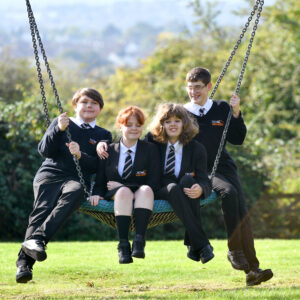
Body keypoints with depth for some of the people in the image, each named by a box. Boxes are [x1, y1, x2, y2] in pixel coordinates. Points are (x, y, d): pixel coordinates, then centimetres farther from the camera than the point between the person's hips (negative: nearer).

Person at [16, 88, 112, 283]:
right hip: (50, 174, 0)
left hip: (76, 180, 0)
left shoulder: (103, 135, 22)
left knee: (74, 193, -38)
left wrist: (81, 155, -12)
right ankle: (24, 263, -45)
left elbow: (99, 166, 7)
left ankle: (37, 238, -54)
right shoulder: (61, 123, 22)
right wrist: (59, 129, -7)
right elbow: (44, 150, 8)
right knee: (42, 209, -28)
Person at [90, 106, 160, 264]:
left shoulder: (150, 149, 11)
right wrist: (97, 194, -10)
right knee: (124, 192, -36)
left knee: (146, 190, -36)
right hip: (114, 197, 0)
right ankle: (123, 245, -43)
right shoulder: (109, 150, 16)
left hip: (141, 198, 0)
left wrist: (120, 185, -5)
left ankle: (139, 241, -45)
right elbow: (100, 180, 16)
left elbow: (154, 183, 2)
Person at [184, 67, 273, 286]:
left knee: (242, 210, -16)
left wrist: (236, 113, -3)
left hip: (224, 167, 3)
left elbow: (237, 139, 7)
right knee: (228, 192, -32)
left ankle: (252, 268, -21)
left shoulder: (222, 109, 11)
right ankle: (234, 251, -28)